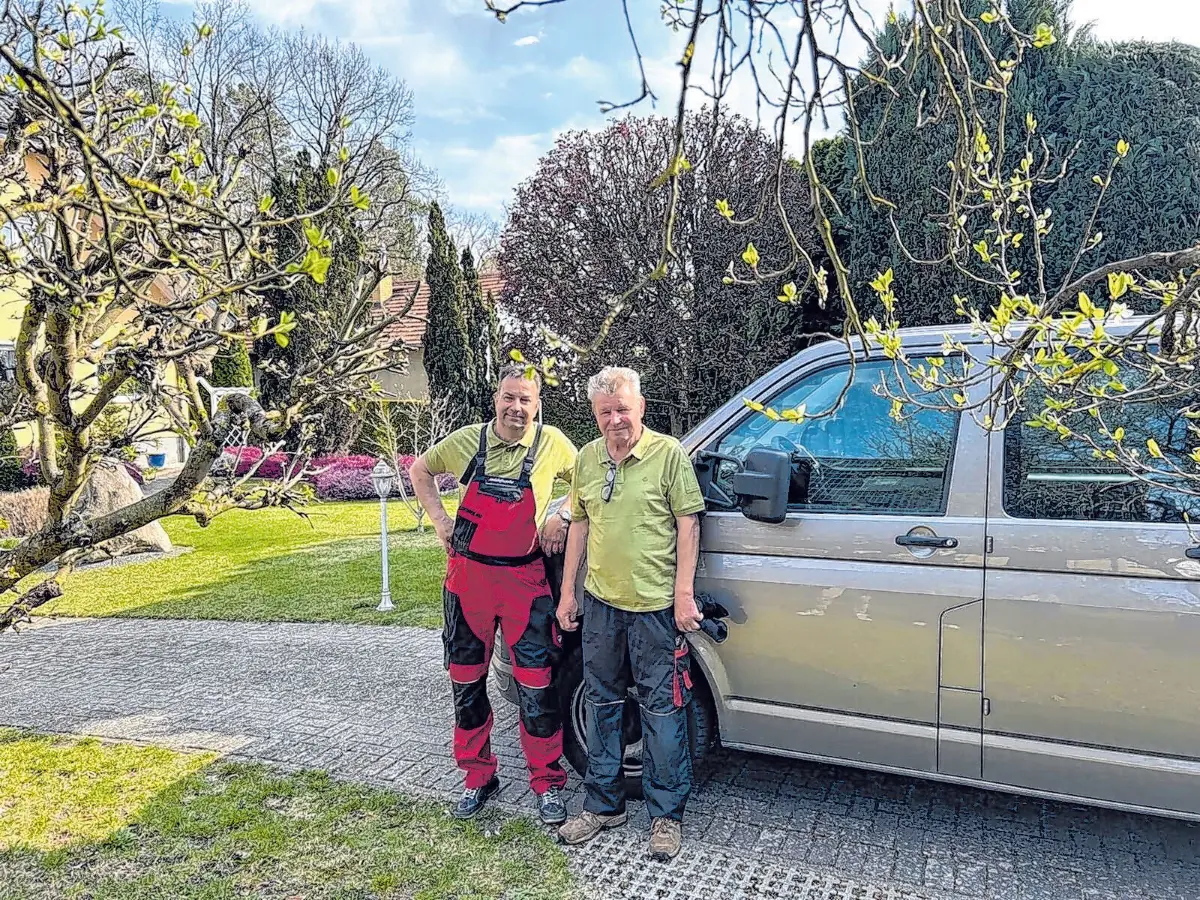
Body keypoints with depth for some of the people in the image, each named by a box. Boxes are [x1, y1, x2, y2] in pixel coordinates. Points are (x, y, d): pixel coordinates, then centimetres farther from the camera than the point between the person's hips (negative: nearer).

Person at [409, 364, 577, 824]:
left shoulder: (552, 443, -4)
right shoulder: (468, 440, -1)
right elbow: (420, 470, 16)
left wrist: (563, 517, -4)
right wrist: (440, 519, 5)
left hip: (524, 578, -2)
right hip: (468, 575, 2)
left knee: (536, 684, -1)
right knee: (467, 681, 12)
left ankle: (548, 784, 18)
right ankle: (478, 778, 31)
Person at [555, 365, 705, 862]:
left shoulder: (669, 453, -7)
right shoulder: (587, 458, 8)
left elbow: (687, 523, -7)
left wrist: (684, 592, -11)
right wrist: (567, 590, 13)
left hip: (655, 604, -5)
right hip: (600, 601, 5)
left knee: (662, 710, 4)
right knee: (601, 703, 15)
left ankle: (667, 815, 21)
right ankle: (603, 805, 32)